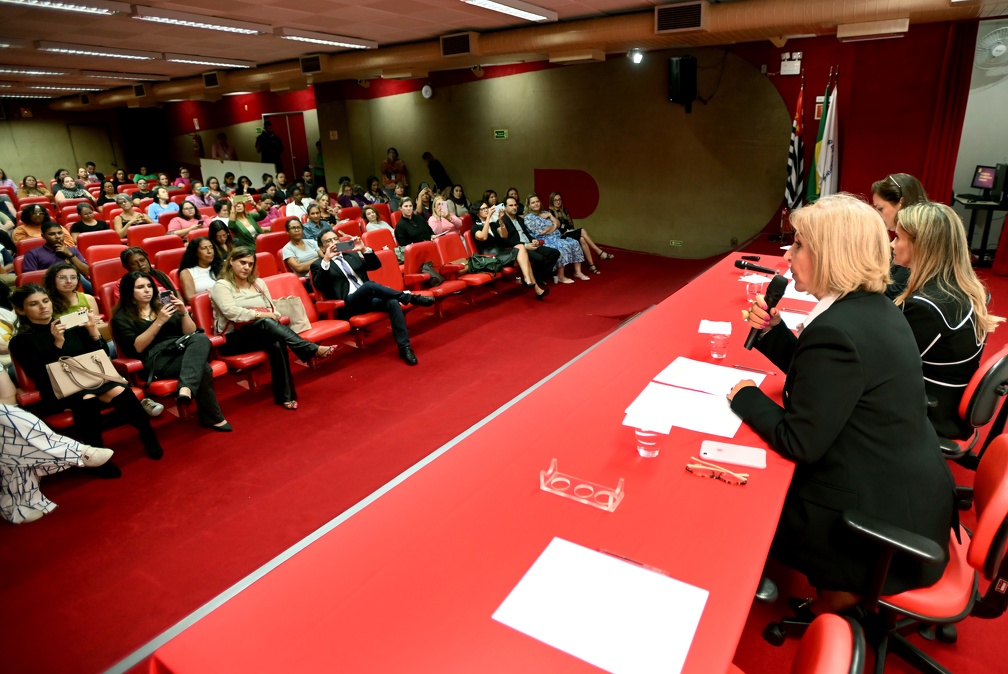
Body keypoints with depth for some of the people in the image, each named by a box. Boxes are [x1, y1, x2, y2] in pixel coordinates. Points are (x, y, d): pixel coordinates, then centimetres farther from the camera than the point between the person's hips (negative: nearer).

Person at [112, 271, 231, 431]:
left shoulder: (163, 305, 23)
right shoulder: (121, 318, 10)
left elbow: (190, 333, 15)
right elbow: (136, 348, -7)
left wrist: (184, 312, -3)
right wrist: (159, 322, -15)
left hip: (180, 350, 4)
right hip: (155, 360, -4)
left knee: (201, 338, -33)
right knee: (202, 367, -33)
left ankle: (185, 389, -50)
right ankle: (212, 418, -25)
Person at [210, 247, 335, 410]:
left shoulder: (258, 283, 19)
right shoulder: (221, 286, 1)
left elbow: (272, 311, 13)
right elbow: (231, 312, -15)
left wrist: (272, 316, -10)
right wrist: (260, 314, -17)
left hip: (263, 332, 4)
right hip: (233, 339, -4)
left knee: (276, 343, -34)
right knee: (266, 323, -36)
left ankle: (285, 396, -35)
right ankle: (315, 350, -40)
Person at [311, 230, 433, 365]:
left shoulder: (352, 255, 24)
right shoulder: (318, 264, 11)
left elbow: (376, 265, 13)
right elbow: (318, 285, -8)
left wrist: (364, 249, -3)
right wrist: (326, 260, -16)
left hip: (369, 299, 5)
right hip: (348, 304, -4)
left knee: (393, 302, -27)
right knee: (370, 285, -34)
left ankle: (404, 346, -27)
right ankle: (410, 297, -18)